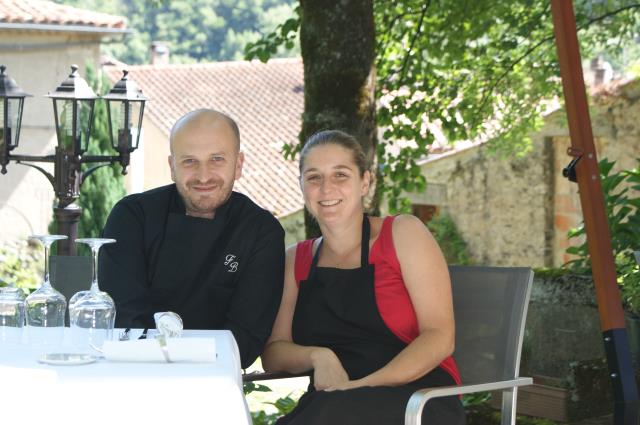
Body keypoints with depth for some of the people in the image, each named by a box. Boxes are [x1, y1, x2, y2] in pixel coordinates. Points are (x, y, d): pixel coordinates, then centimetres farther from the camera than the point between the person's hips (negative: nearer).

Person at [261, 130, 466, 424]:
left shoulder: (403, 234, 3)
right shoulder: (296, 260, 16)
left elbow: (439, 336, -6)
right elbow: (273, 353, 11)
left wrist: (359, 387, -18)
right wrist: (318, 356, -13)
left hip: (418, 401, -4)